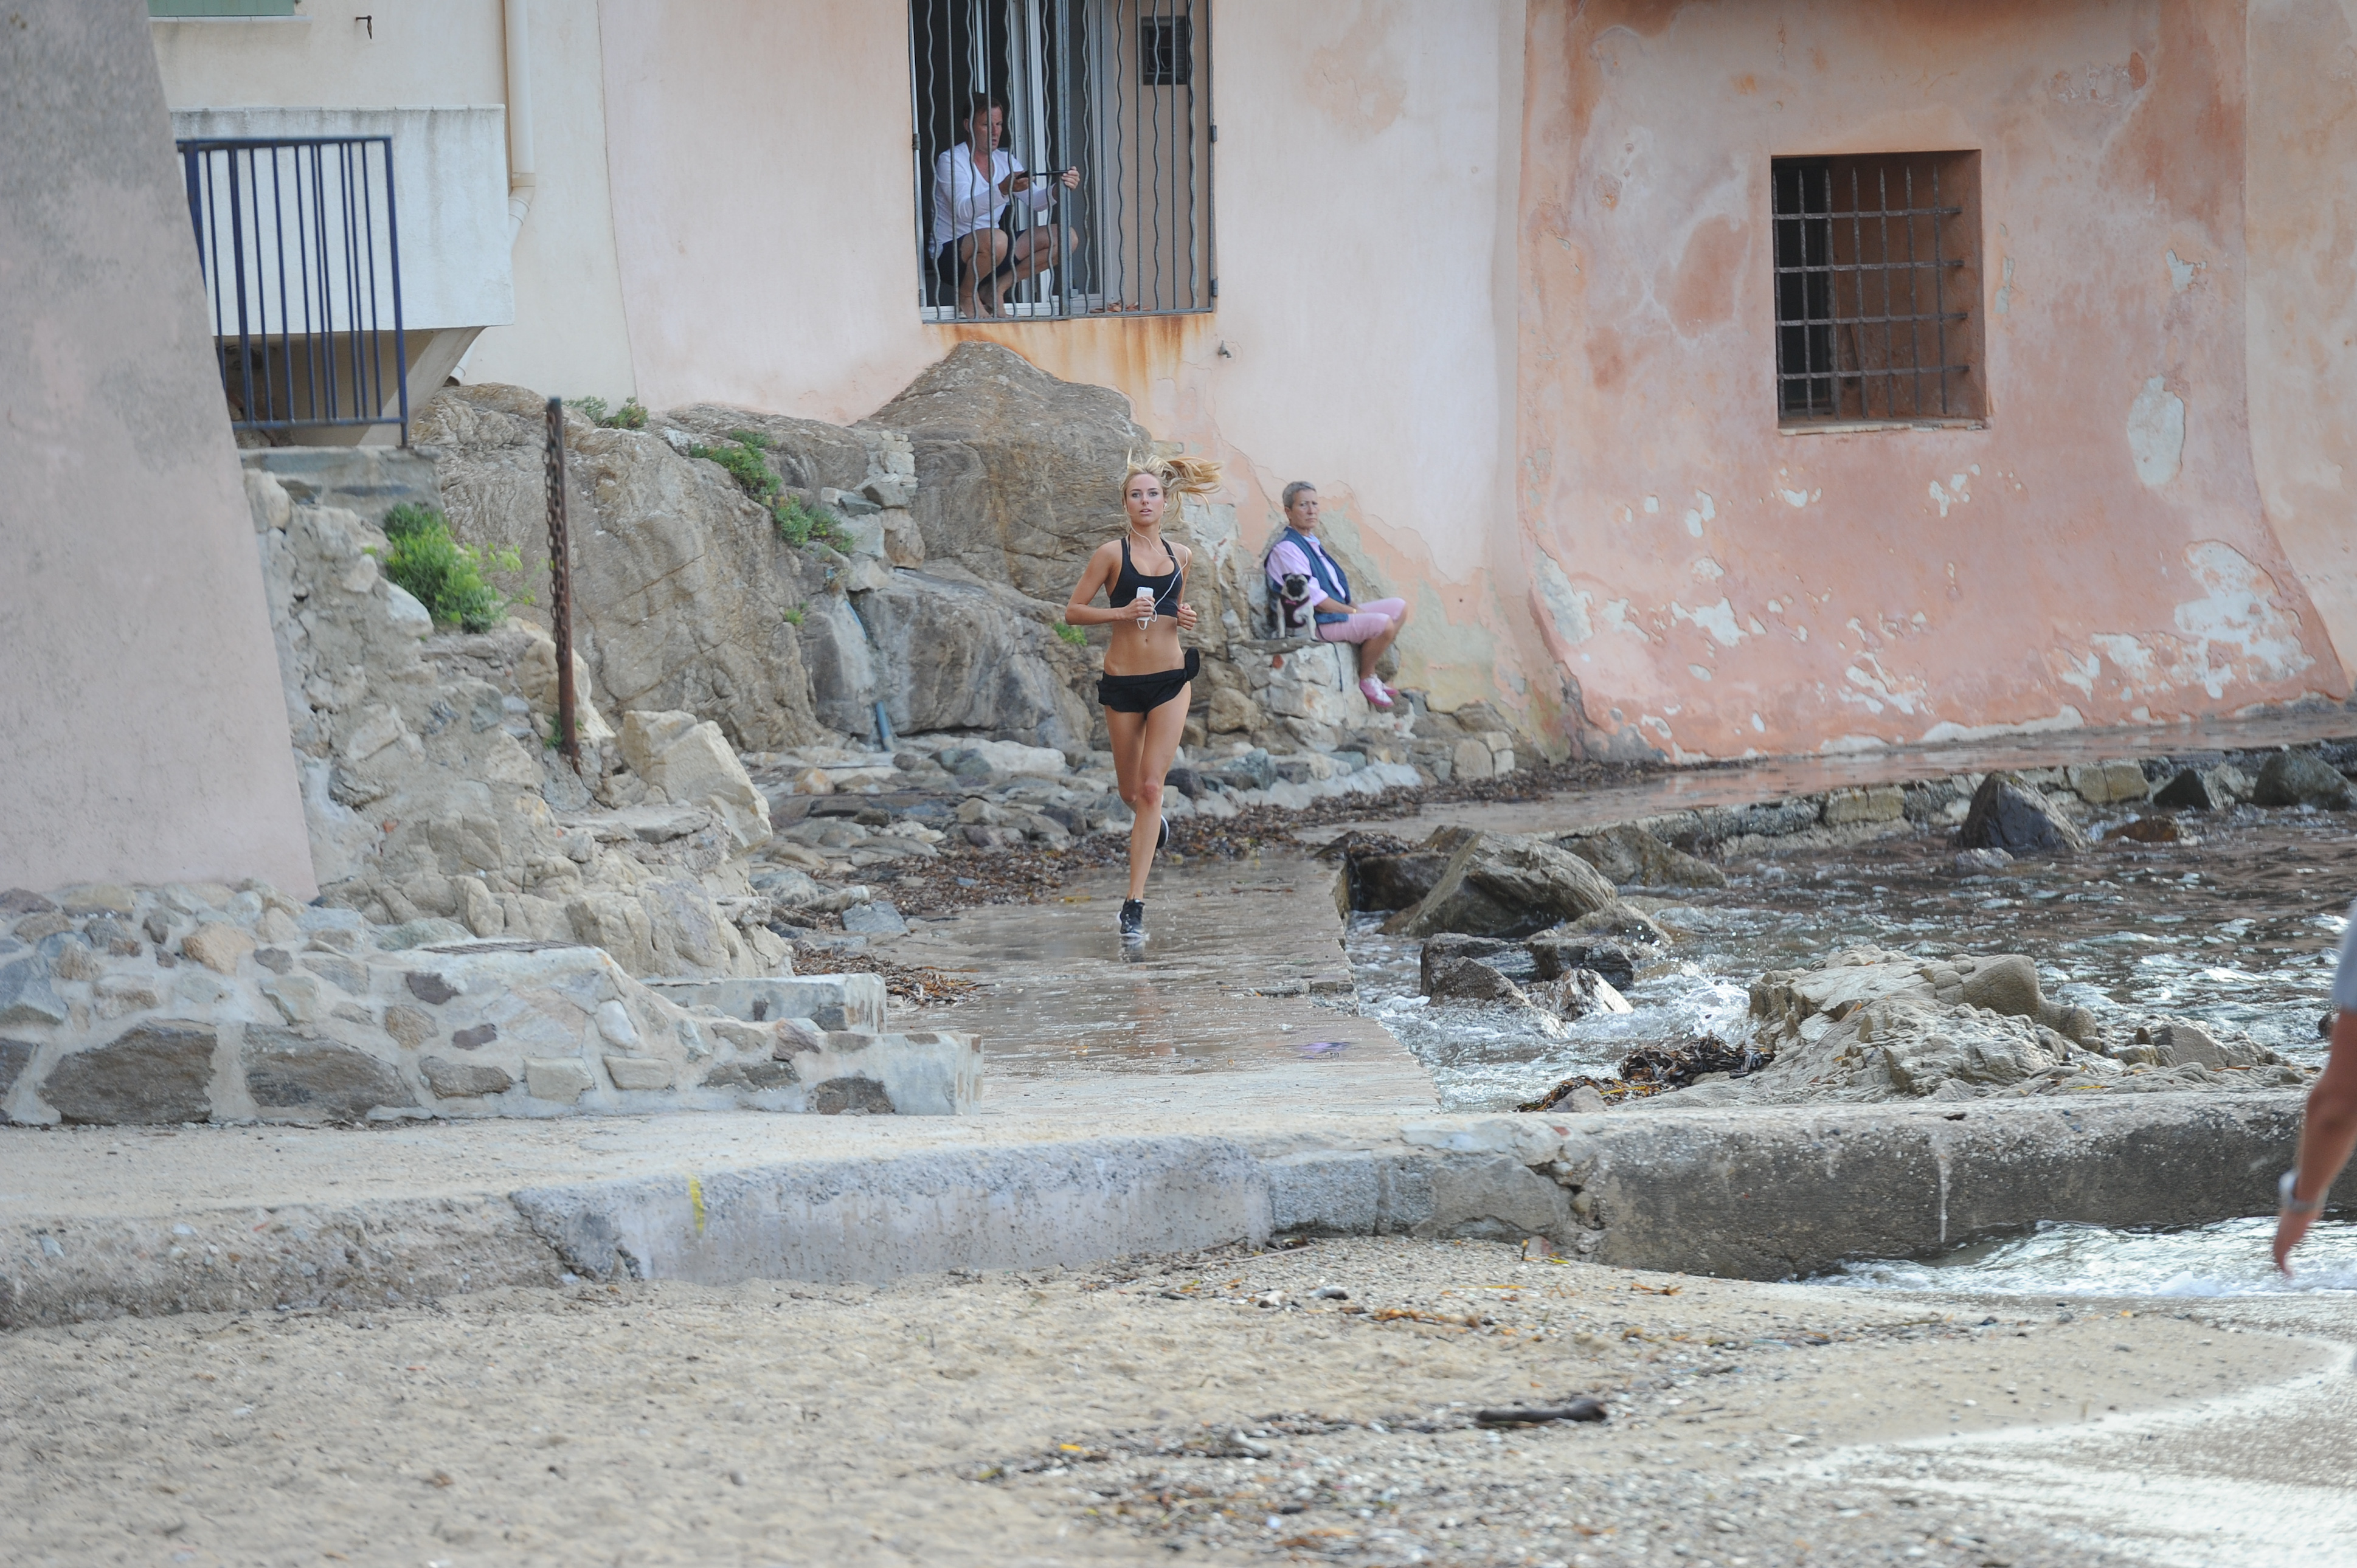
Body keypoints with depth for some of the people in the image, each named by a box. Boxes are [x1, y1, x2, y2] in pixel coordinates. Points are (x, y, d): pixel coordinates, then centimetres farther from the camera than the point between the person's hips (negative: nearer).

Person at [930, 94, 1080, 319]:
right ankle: (967, 296, -11)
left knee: (1064, 238, -7)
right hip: (951, 256, -7)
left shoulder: (1004, 160, 11)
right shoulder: (950, 161, -11)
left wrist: (1059, 188, -20)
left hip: (991, 252, 7)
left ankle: (997, 288, -2)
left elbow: (1035, 202, 1)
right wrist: (1003, 189, -40)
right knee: (995, 240, -40)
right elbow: (964, 211, -25)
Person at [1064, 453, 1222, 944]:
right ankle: (1151, 823, 49)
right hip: (1123, 682, -1)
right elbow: (1072, 611, -5)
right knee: (1131, 793, 9)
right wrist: (1122, 612, -19)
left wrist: (1184, 618, 0)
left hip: (1170, 681, 1)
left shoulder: (1181, 556, 7)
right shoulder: (1111, 553, -4)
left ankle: (1134, 904, -10)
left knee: (1151, 789, -9)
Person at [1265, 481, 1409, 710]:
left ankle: (1368, 672, 9)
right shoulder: (1287, 550, -16)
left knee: (1399, 607, 10)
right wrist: (1354, 611, -12)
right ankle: (1367, 680, -3)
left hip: (1338, 611, 10)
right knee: (1383, 623, -26)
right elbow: (1316, 601, -20)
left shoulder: (1311, 542, 16)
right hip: (1316, 624, -10)